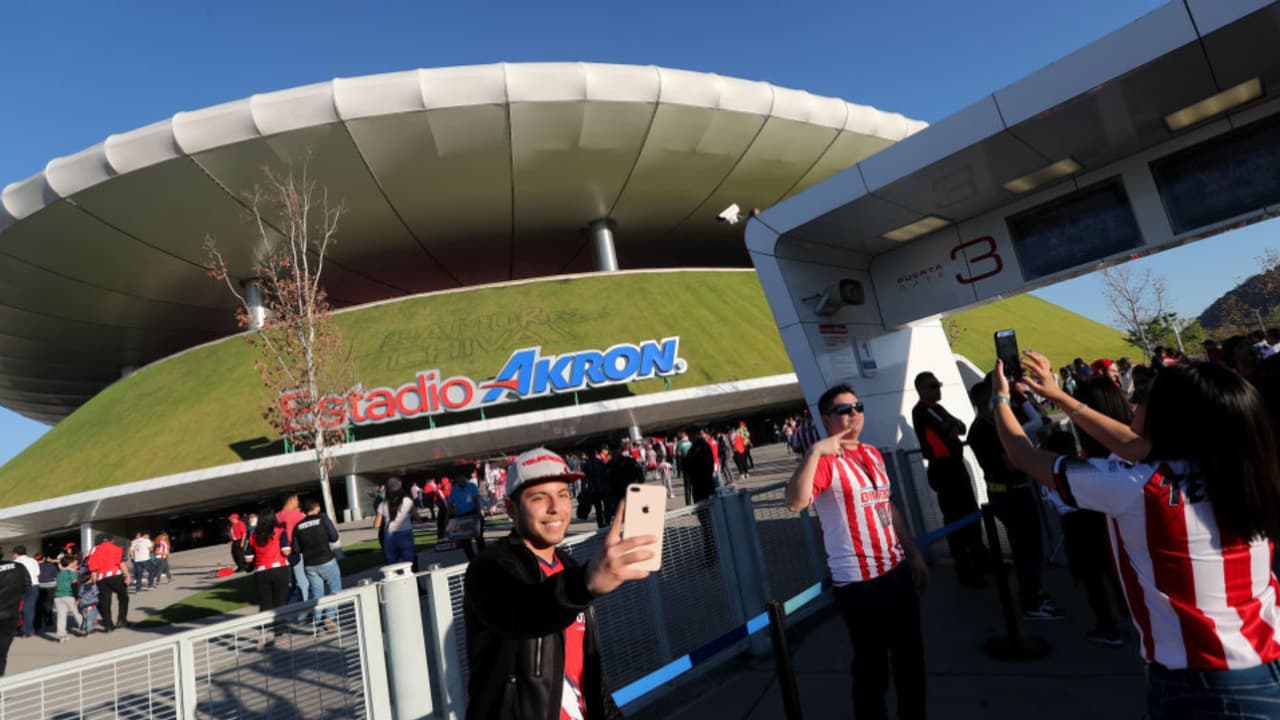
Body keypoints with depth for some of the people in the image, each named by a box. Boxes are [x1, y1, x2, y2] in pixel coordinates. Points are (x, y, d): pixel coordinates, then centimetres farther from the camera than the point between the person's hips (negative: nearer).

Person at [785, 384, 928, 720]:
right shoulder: (825, 461, -16)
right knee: (872, 667, 4)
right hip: (858, 581, -8)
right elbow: (795, 502, -35)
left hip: (897, 569, 8)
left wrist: (914, 554, 20)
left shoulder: (872, 454, 10)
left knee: (911, 656, 23)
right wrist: (814, 451, -39)